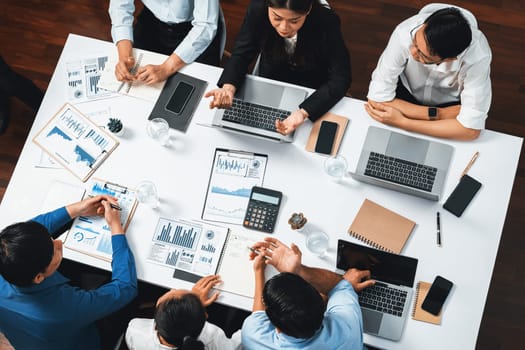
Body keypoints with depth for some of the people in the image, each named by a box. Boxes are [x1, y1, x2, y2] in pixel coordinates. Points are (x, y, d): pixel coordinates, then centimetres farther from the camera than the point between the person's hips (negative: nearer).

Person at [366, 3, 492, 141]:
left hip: (451, 104, -1)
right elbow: (378, 98, -29)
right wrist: (435, 114, -29)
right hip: (407, 91, 1)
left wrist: (402, 122, -35)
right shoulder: (405, 33, -36)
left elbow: (470, 129, -35)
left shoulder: (478, 56, -38)